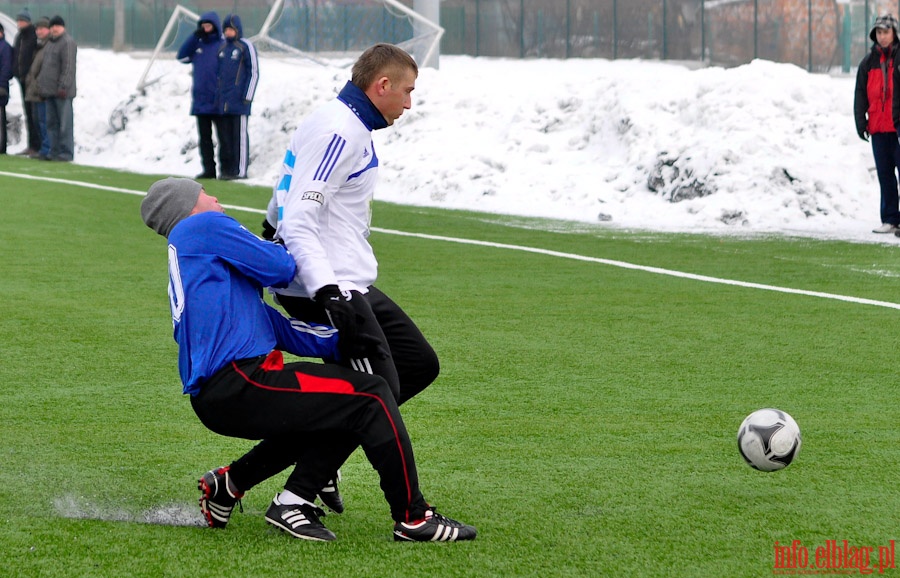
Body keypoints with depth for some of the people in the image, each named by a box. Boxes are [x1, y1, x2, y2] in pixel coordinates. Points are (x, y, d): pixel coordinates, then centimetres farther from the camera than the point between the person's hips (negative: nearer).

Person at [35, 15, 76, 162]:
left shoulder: (68, 43, -9)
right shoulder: (49, 43, 20)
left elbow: (68, 67, -16)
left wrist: (63, 86, -22)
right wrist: (41, 86, 18)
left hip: (62, 91, -9)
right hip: (50, 92, 9)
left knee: (65, 123, -7)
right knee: (51, 123, 10)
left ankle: (66, 153, -6)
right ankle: (54, 151, 15)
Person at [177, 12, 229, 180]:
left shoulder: (223, 46, -4)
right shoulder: (197, 45, 12)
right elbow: (182, 56, 0)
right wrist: (195, 36, -6)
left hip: (217, 102, -6)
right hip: (200, 101, 6)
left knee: (223, 137, -4)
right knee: (204, 137, 9)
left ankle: (226, 168, 0)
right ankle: (208, 169, 14)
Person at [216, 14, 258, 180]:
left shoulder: (246, 46, -3)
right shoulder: (223, 47, 16)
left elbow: (254, 72, -6)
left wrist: (247, 96, -12)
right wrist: (218, 96, 17)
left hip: (238, 100, -7)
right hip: (223, 101, 7)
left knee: (240, 134, -5)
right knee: (225, 134, 8)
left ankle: (241, 170, -4)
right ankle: (228, 169, 13)